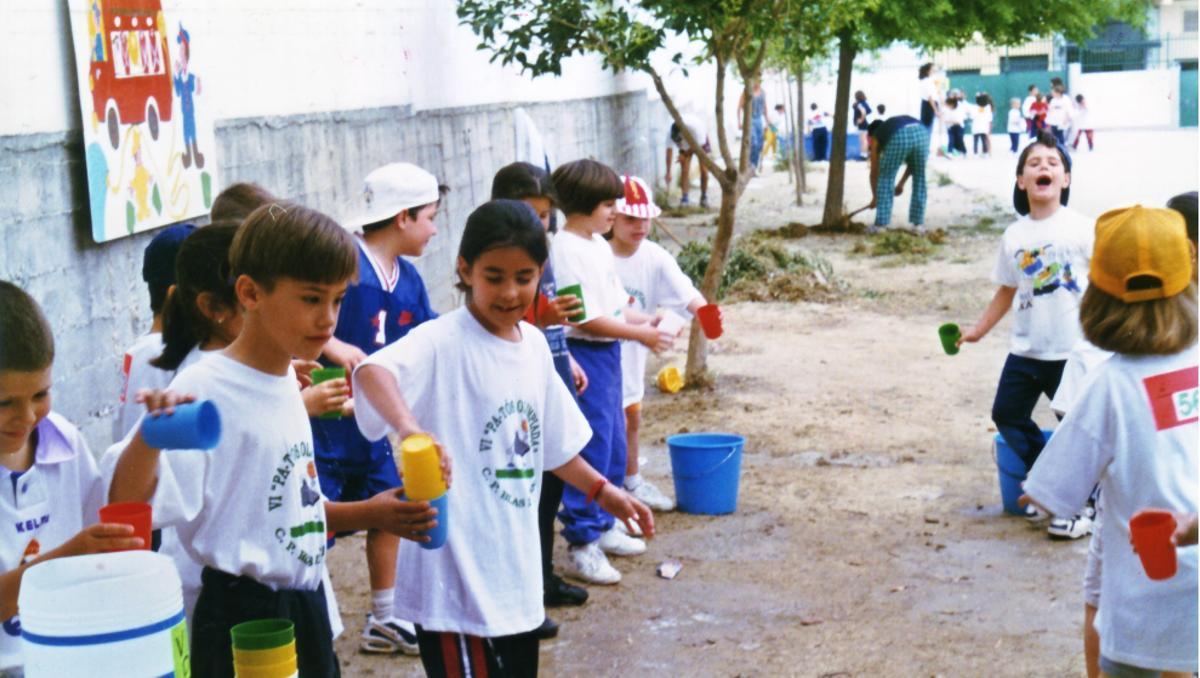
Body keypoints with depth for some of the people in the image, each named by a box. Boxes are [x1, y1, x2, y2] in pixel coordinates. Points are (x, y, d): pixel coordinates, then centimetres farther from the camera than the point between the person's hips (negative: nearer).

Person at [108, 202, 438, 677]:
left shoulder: (286, 382, 7)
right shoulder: (204, 392, -18)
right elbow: (127, 504, -28)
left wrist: (368, 514, 11)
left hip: (306, 614, 8)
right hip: (243, 622, -8)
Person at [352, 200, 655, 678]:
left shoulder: (533, 344, 7)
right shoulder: (443, 341, -16)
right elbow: (372, 370, -38)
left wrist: (604, 491, 20)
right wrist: (408, 427, -55)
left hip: (515, 570, 8)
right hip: (455, 574, -8)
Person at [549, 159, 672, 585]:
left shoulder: (598, 244, 12)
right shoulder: (566, 250, -18)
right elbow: (585, 318, -21)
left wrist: (645, 323, 3)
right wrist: (640, 334, -15)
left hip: (609, 352, 10)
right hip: (585, 355, -10)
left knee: (614, 445, 17)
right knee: (590, 448, -7)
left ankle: (603, 528, 31)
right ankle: (580, 545, 0)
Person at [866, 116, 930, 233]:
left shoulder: (876, 137, 31)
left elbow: (874, 171, 32)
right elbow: (913, 163, 40)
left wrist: (875, 197, 41)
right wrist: (901, 183, 45)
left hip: (899, 137, -4)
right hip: (921, 132, 4)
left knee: (885, 179, 12)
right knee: (919, 179, 20)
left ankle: (881, 224, 12)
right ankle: (918, 223, 23)